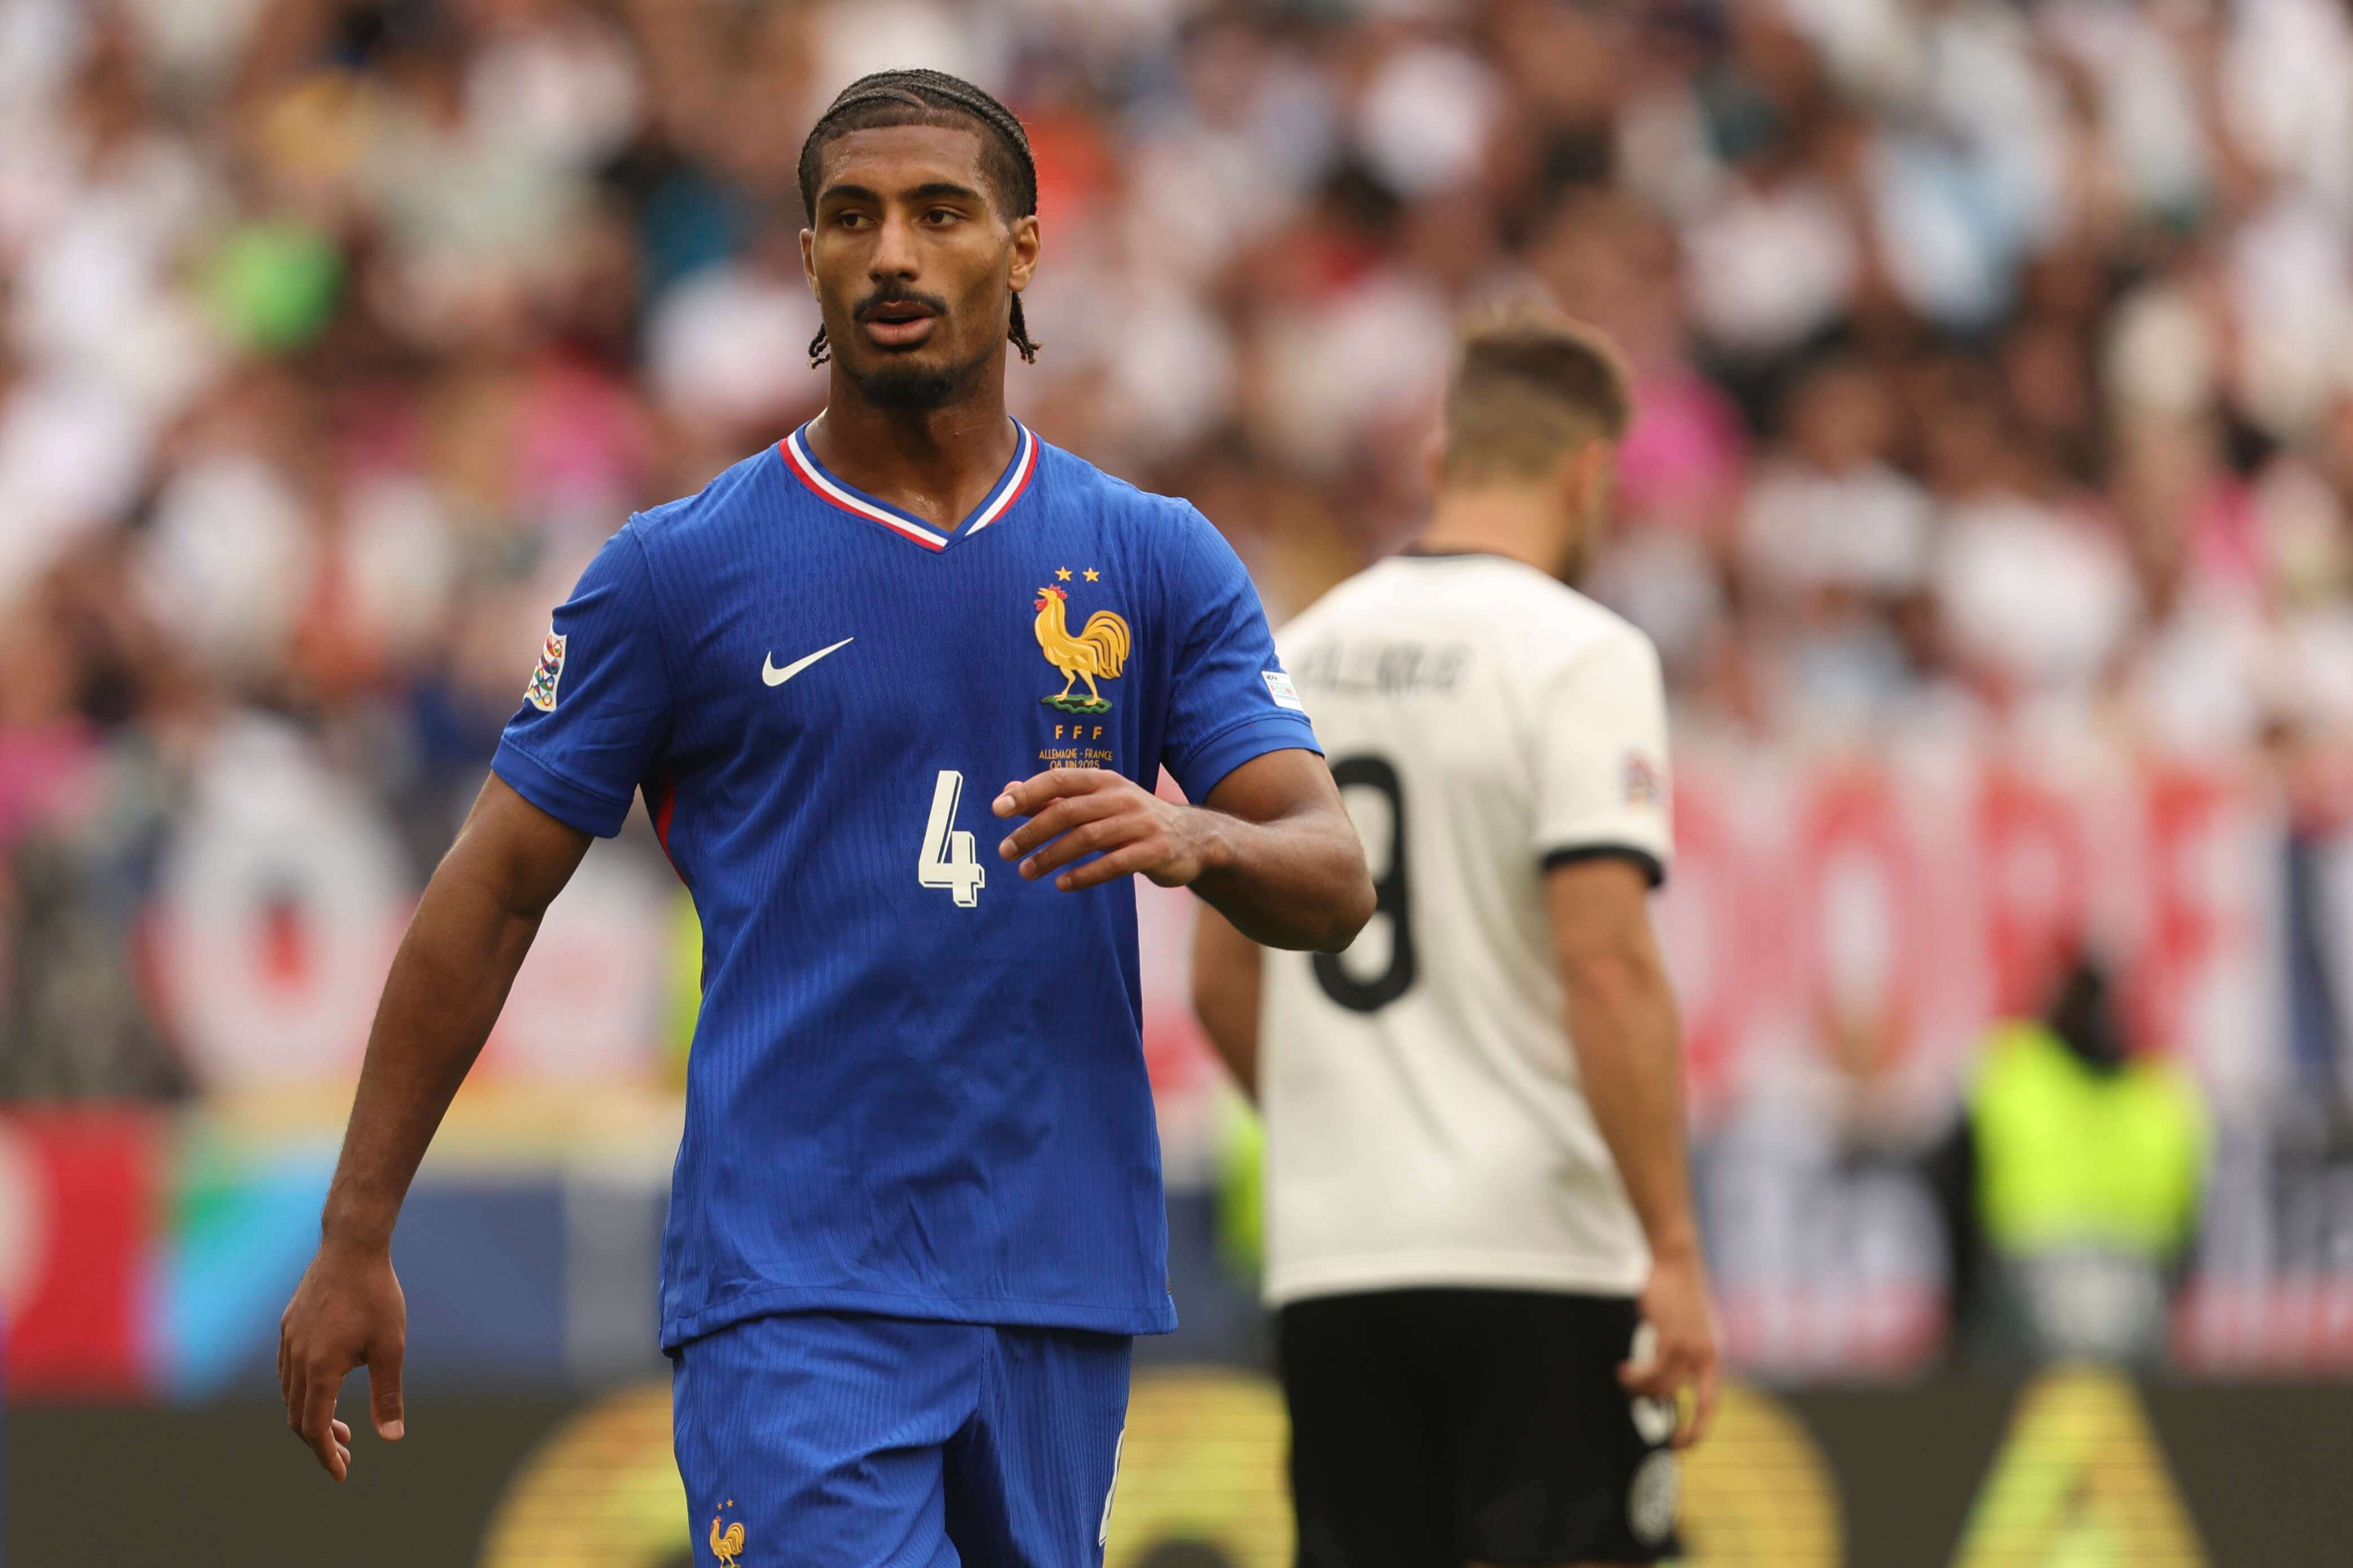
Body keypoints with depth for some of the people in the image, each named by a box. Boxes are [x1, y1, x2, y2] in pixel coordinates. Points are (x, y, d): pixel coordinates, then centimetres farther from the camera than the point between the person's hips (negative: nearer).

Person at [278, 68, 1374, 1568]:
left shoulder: (1159, 565, 9)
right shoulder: (680, 571, 3)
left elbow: (1334, 880, 3)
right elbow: (495, 896, 6)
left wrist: (1196, 840, -22)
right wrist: (357, 1243, 3)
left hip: (1062, 1281, 3)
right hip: (791, 1287, -3)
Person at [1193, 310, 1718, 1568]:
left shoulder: (1297, 658, 12)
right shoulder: (1577, 657, -8)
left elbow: (1223, 980, 18)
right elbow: (1607, 968, -18)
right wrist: (1674, 1252, -17)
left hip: (1332, 1261, 6)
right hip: (1534, 1249, -6)